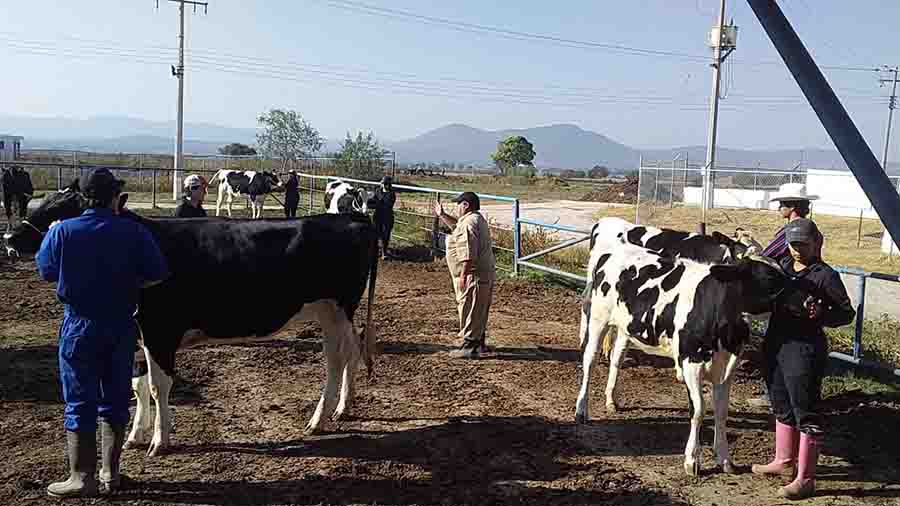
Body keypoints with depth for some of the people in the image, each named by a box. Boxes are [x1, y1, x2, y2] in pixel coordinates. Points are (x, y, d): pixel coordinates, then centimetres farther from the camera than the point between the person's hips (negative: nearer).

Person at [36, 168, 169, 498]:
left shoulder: (62, 232, -8)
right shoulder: (134, 232, -7)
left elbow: (46, 272, 2)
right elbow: (157, 274, -9)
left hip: (80, 325, -1)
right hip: (121, 325, 1)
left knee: (79, 402, 7)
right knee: (115, 400, 12)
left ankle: (82, 477, 11)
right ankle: (111, 473, 20)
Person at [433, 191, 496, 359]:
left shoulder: (469, 222, -19)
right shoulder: (477, 219, 16)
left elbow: (468, 253, -26)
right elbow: (457, 227, 35)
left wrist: (463, 275, -25)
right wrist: (442, 216, 31)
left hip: (473, 276, -11)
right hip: (484, 275, 11)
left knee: (469, 311, -5)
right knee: (478, 312, 19)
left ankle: (469, 347, 0)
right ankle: (478, 342, 29)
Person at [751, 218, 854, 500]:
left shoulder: (825, 275, -10)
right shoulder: (781, 267, 9)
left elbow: (847, 313, -8)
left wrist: (821, 315, -25)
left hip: (804, 349, -8)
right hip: (775, 344, 8)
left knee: (805, 413, 1)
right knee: (782, 407, 20)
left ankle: (805, 479, 10)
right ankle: (784, 461, 38)